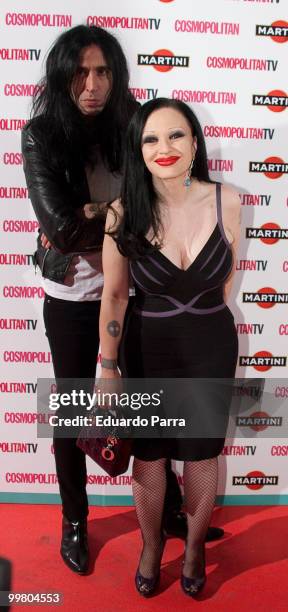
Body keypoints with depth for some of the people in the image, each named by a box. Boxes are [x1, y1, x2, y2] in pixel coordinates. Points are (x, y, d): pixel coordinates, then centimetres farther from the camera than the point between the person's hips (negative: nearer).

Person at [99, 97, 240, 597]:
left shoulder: (227, 201, -12)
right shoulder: (124, 213, -15)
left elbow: (228, 275, 4)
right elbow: (113, 296, -8)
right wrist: (107, 370, -4)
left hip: (210, 349, 1)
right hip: (147, 349, 0)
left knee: (201, 455, 17)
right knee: (148, 457, 16)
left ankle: (195, 545, 48)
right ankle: (151, 544, 47)